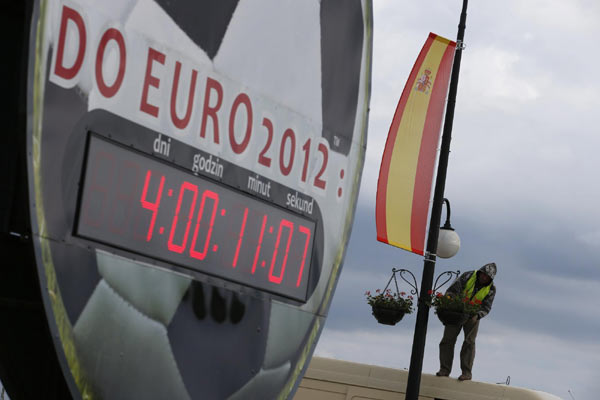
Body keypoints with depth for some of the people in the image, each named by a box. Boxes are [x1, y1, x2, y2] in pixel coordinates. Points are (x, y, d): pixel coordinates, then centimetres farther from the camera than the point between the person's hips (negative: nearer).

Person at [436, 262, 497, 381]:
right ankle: (444, 370, 1)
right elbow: (452, 290, -14)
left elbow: (486, 308, -14)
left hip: (473, 315, 0)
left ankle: (466, 372, -8)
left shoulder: (491, 289, -10)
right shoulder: (468, 276, -14)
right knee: (448, 339, -4)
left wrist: (477, 315, -35)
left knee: (469, 342, -10)